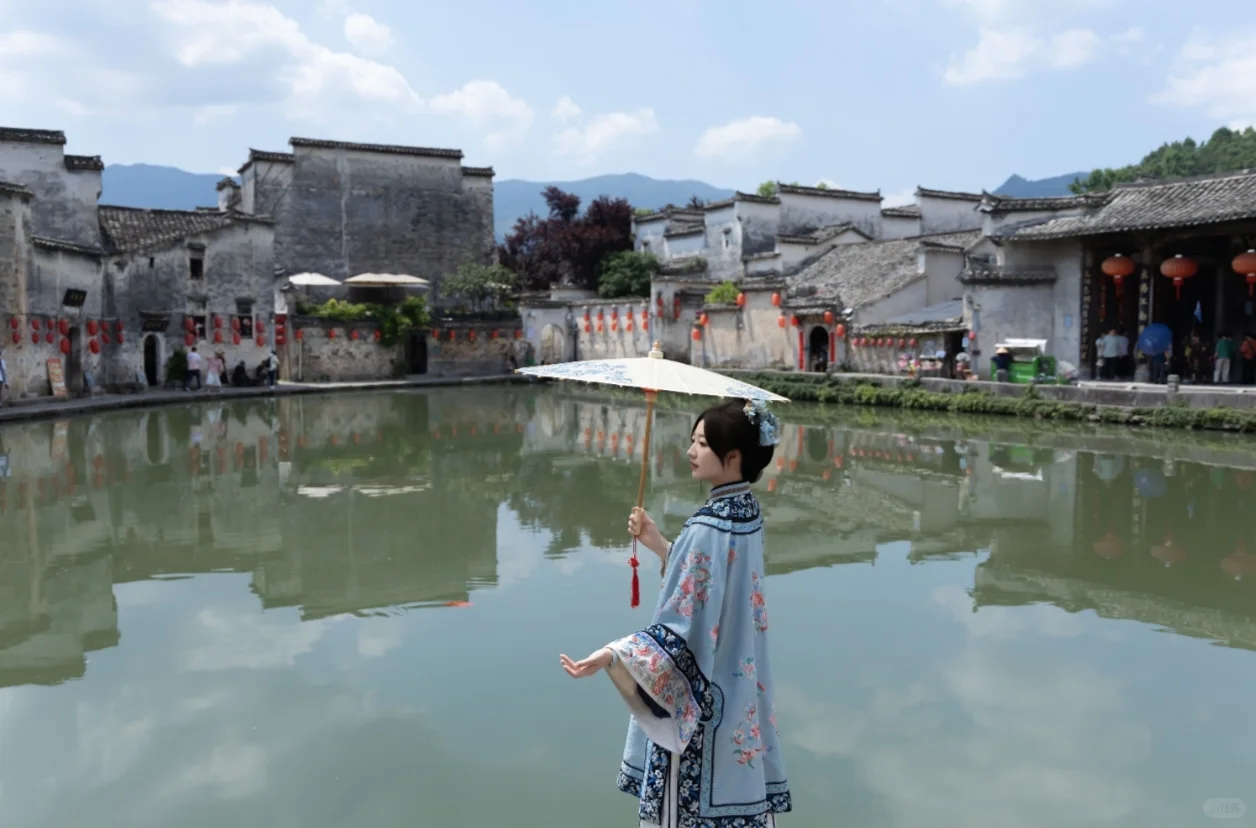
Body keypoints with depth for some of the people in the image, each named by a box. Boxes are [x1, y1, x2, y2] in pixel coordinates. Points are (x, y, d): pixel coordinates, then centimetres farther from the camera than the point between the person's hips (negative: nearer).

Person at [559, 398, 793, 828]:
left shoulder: (709, 528, -26)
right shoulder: (748, 511, 0)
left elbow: (684, 628, -27)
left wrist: (613, 655, -34)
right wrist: (660, 545, 9)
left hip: (699, 699, -8)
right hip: (737, 686, 8)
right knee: (736, 790, 21)